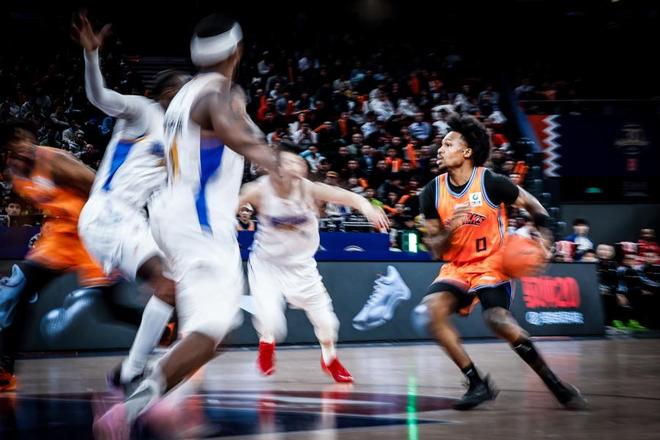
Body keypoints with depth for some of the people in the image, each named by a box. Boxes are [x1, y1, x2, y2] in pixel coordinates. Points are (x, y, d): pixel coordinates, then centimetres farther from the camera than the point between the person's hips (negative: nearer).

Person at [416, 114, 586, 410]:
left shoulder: (491, 183, -14)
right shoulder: (432, 192, -4)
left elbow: (532, 204, 2)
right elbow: (435, 249, 1)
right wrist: (450, 230, -21)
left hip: (491, 264, -4)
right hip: (455, 268, 4)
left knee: (498, 320, -27)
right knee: (432, 310, -22)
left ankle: (555, 385, -9)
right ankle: (478, 384, -11)